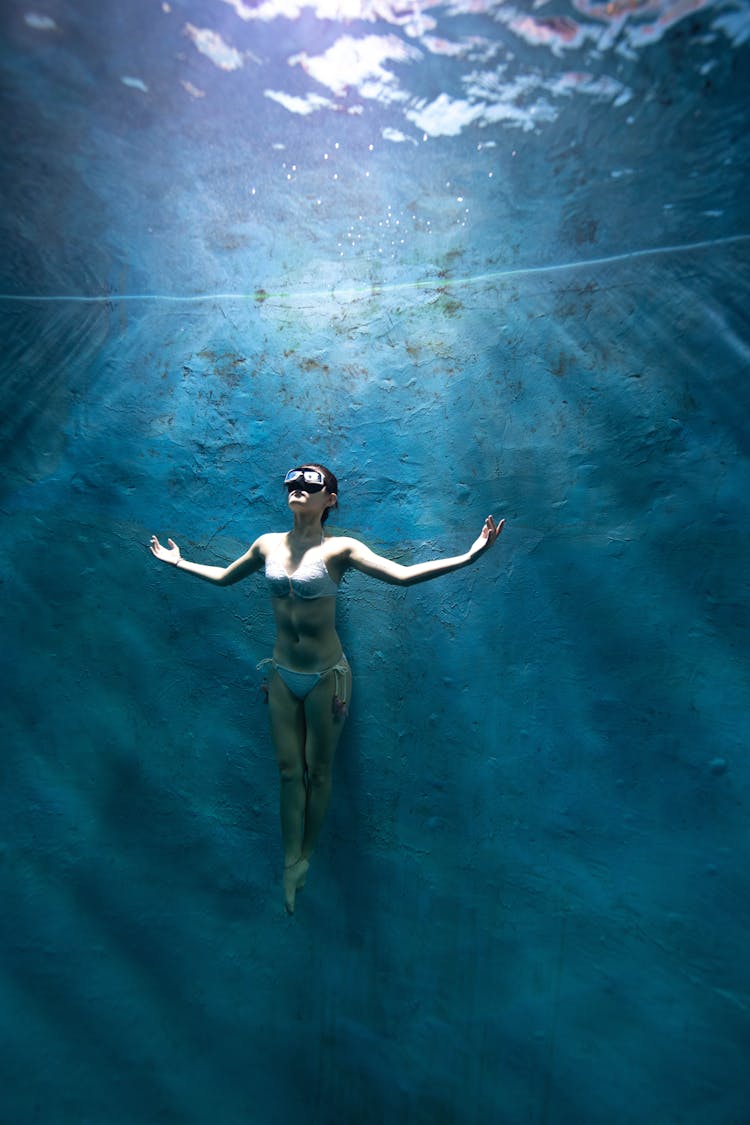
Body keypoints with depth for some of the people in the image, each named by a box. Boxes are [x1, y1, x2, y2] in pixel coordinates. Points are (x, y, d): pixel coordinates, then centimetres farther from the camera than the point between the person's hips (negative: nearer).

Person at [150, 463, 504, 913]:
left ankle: (306, 857, 38)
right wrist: (179, 561, 27)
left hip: (326, 677, -3)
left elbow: (403, 575, -26)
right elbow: (223, 577, 18)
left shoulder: (339, 549, -14)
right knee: (289, 771, 14)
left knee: (318, 771, 14)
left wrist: (468, 556, -35)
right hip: (283, 675, 4)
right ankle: (290, 863, 32)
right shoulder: (269, 544, 1)